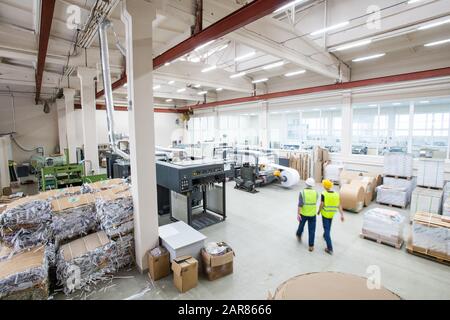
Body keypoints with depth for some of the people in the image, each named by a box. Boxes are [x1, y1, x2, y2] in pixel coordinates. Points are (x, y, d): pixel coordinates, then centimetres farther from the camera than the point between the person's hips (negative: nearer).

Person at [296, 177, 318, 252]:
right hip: (312, 214, 1)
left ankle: (299, 235, 47)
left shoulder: (302, 192, -13)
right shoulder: (316, 193, -5)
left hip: (303, 213, 0)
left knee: (301, 225, 23)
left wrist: (298, 214, -21)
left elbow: (300, 204, -21)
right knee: (312, 230, 7)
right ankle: (311, 246, 8)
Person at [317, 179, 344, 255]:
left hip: (325, 214, -5)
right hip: (332, 214, 5)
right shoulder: (336, 194, -4)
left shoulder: (323, 194, -19)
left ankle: (330, 248, -2)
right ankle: (325, 236, 54)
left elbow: (321, 205, -15)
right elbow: (339, 206, -5)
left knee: (326, 229, -1)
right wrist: (342, 215, -2)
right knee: (328, 227, 28)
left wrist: (318, 212, 1)